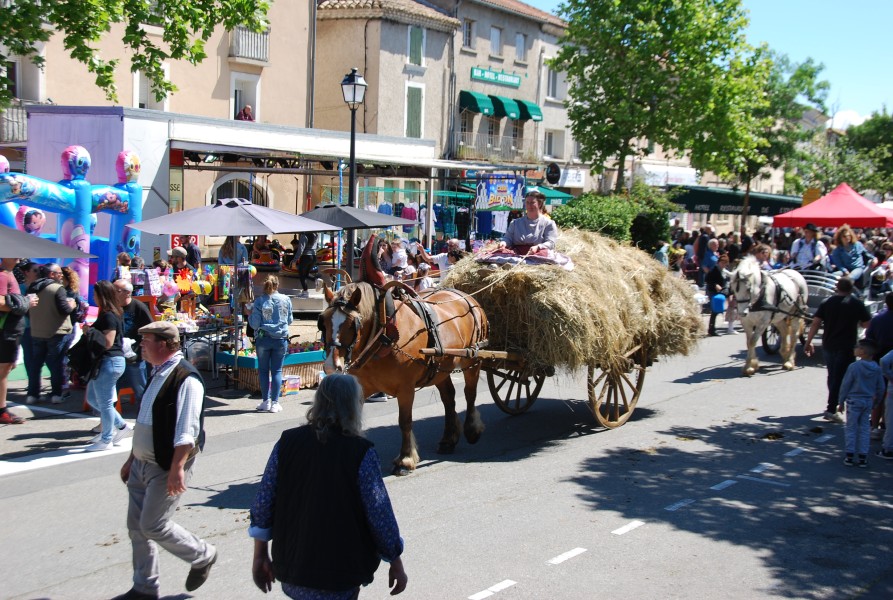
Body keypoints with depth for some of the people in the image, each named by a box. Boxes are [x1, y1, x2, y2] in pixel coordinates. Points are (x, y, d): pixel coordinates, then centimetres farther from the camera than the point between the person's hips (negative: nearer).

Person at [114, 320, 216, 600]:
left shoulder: (186, 378, -20)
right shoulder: (158, 374, 10)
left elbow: (187, 431, -25)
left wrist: (177, 468, -29)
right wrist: (132, 459, 21)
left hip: (166, 468, -9)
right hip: (143, 464, 9)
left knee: (153, 526, -5)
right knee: (136, 526, 11)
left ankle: (203, 556, 17)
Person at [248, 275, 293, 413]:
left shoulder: (259, 301, -8)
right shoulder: (286, 300, -2)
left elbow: (255, 324, -8)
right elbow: (289, 320, 8)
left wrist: (250, 315, 10)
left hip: (263, 339, -1)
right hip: (281, 339, 1)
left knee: (263, 370, 12)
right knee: (277, 370, 7)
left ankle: (266, 401, 12)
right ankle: (275, 403, 4)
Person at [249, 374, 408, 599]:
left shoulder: (287, 442, -3)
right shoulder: (361, 452, -15)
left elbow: (262, 505, 0)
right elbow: (379, 515, -12)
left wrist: (260, 556, 11)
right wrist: (396, 564, 1)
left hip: (290, 572, 4)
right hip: (339, 576, -3)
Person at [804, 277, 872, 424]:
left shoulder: (827, 303, 2)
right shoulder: (857, 304, -4)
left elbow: (816, 323, -2)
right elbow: (867, 324, 0)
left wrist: (808, 342, 3)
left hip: (828, 345, 4)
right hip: (847, 346, -4)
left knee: (832, 376, 20)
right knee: (840, 377, -4)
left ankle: (834, 403, 34)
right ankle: (831, 409, -12)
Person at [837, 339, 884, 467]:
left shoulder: (854, 367, -16)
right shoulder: (877, 369, -2)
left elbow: (845, 385, -10)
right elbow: (880, 388, 5)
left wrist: (841, 402, -1)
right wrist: (876, 401, 18)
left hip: (854, 400, -4)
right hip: (868, 402, 4)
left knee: (851, 428, 6)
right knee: (864, 429, 11)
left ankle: (850, 456, 7)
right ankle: (863, 458, 12)